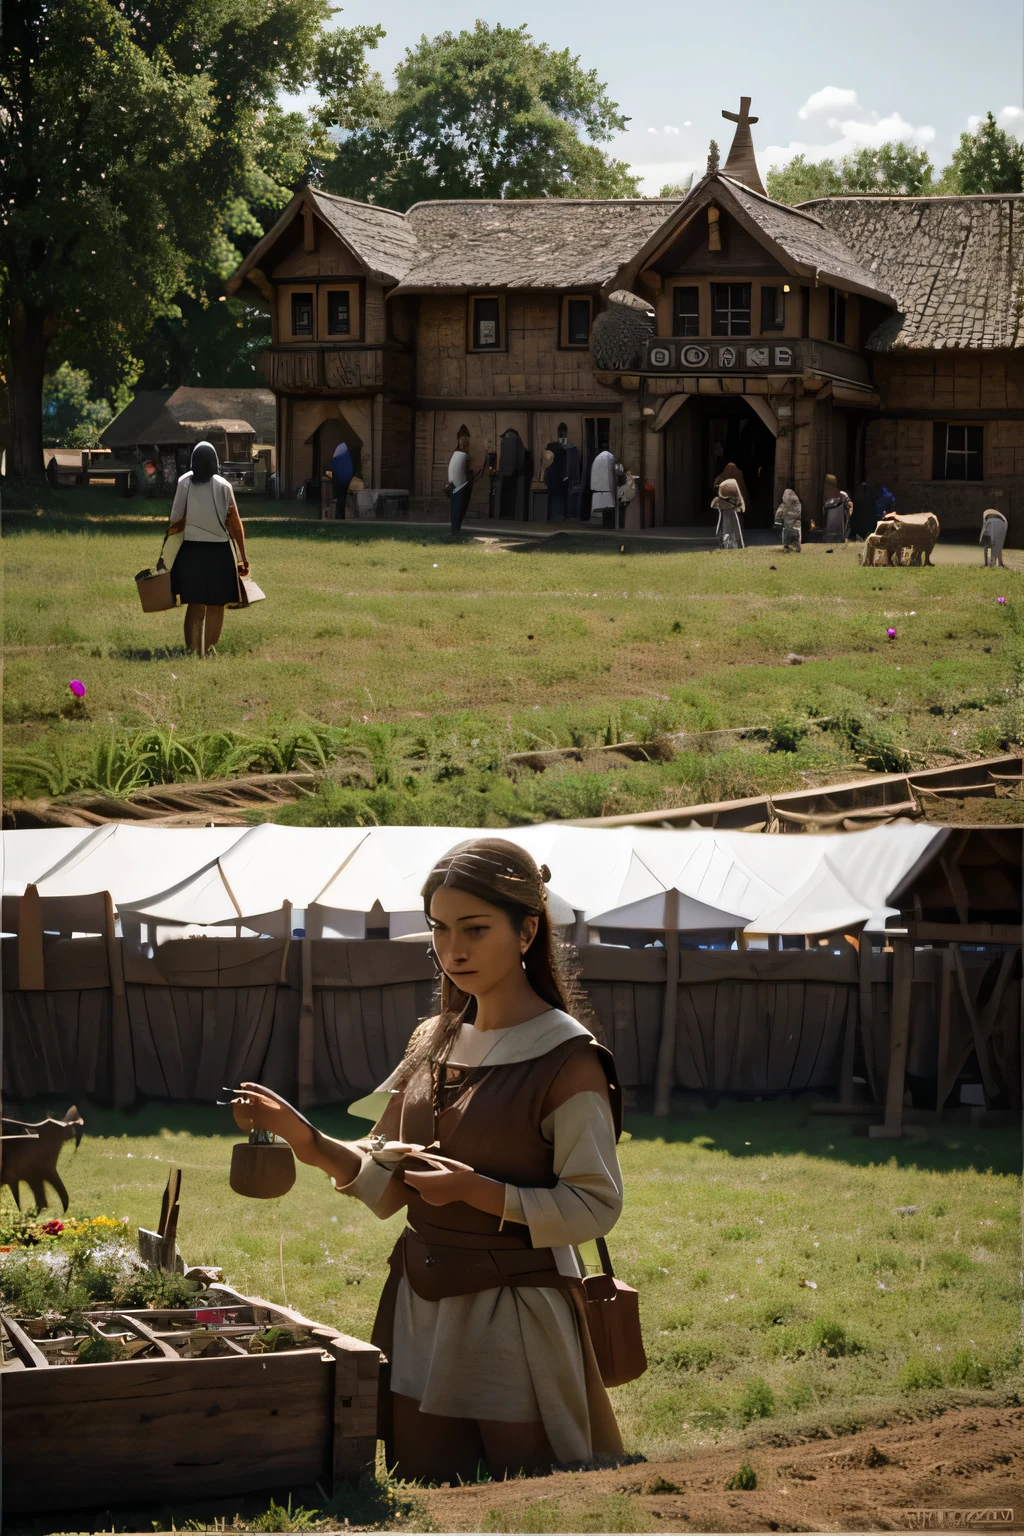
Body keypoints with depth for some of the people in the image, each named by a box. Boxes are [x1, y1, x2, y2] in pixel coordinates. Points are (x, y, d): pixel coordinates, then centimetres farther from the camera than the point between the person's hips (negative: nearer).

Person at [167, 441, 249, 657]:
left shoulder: (184, 483, -4)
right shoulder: (223, 486, -8)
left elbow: (176, 521, -6)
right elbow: (235, 523, -8)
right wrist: (242, 557, -4)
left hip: (191, 551, 2)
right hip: (218, 551, -1)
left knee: (195, 605, 13)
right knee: (215, 607, 10)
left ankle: (193, 652, 10)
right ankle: (209, 652, 8)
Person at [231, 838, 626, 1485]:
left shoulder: (567, 1061, -10)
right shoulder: (432, 1044, 9)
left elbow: (595, 1207, -13)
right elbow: (386, 1185, 11)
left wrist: (477, 1191, -22)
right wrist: (308, 1142, -5)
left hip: (518, 1318, -6)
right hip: (422, 1307, 6)